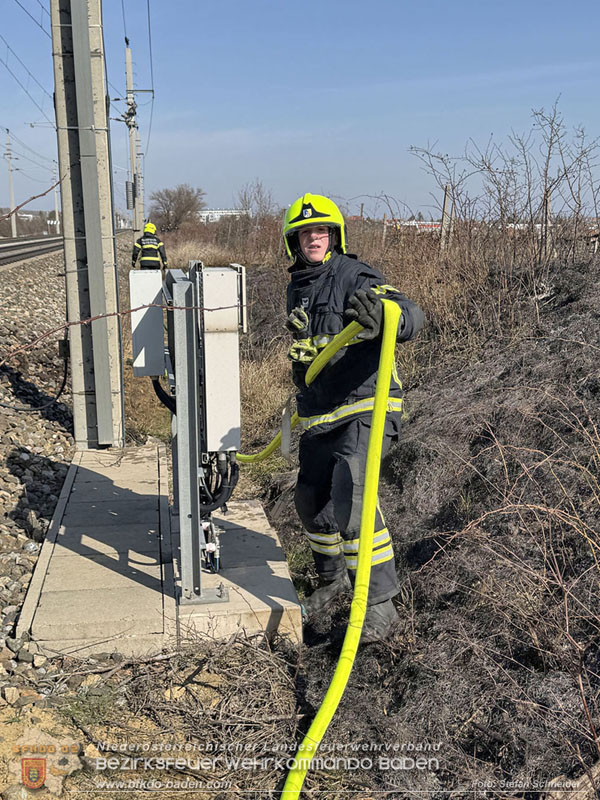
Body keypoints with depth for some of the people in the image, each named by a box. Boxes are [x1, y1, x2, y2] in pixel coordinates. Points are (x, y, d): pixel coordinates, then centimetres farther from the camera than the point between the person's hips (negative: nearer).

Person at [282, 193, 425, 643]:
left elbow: (412, 316, -25)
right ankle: (333, 577, 40)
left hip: (364, 407, -8)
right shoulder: (297, 287, 14)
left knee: (350, 497, -21)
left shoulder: (353, 277, -10)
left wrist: (381, 315, -47)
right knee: (311, 500, 14)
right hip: (318, 416, 8)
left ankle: (380, 603, -9)